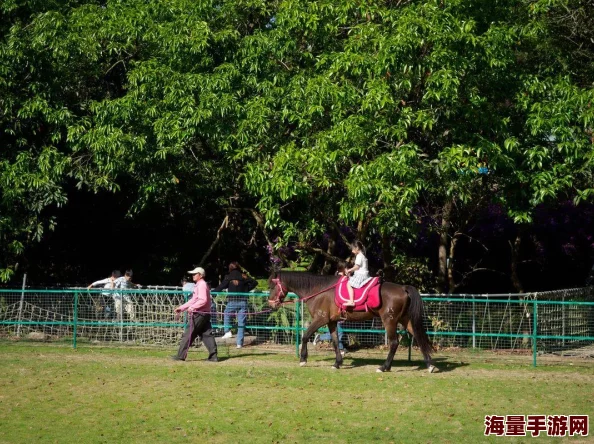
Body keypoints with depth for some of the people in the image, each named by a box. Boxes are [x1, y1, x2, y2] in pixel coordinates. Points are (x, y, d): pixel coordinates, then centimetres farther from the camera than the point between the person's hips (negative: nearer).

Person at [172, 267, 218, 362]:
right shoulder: (199, 285, 21)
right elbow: (193, 300, 25)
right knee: (207, 335, 6)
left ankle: (180, 355, -1)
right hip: (204, 314, 10)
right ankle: (213, 356, 2)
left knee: (188, 334, -4)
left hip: (199, 314, -10)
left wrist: (193, 307, -28)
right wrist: (181, 308, 22)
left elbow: (203, 300, -23)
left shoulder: (202, 285, -11)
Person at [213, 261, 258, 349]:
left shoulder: (228, 277, -3)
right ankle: (239, 343, 3)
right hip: (243, 301, 2)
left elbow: (221, 287, -6)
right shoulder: (244, 276, 4)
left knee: (226, 315, 25)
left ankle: (227, 331, 8)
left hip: (232, 302, -2)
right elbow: (254, 283, 5)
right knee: (241, 322, 4)